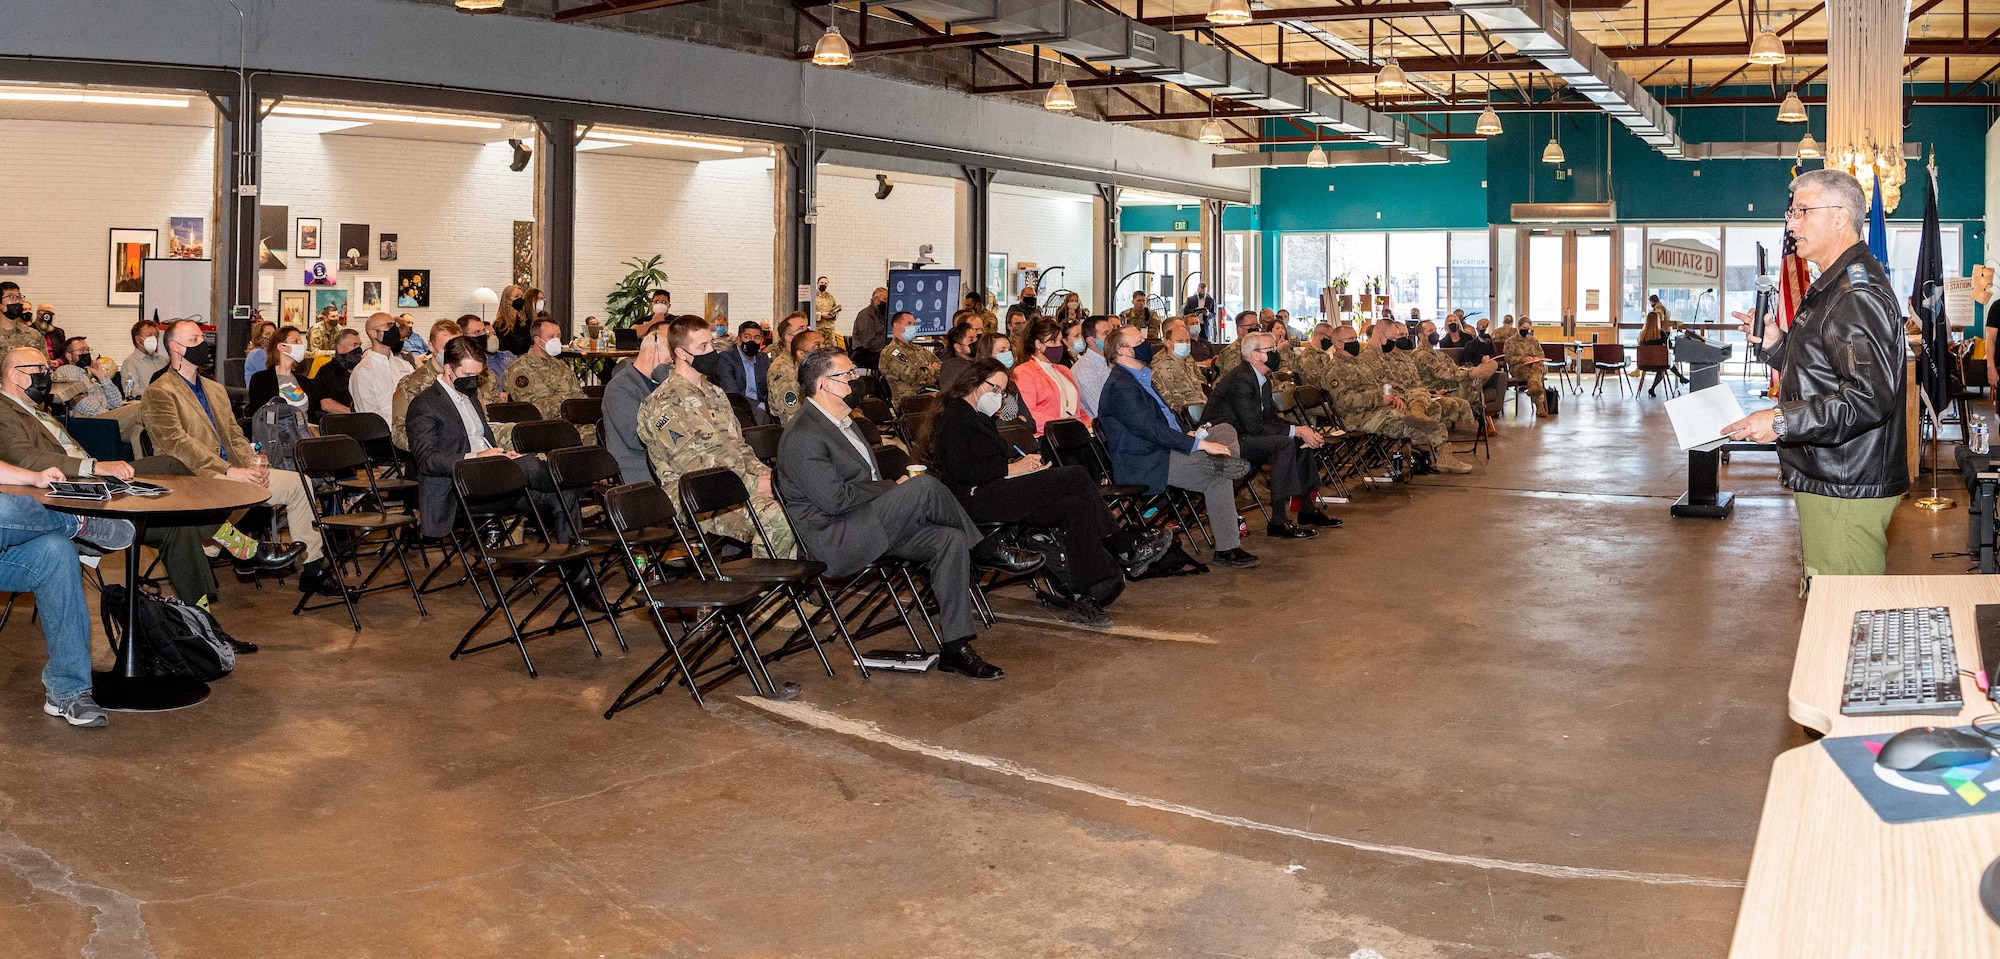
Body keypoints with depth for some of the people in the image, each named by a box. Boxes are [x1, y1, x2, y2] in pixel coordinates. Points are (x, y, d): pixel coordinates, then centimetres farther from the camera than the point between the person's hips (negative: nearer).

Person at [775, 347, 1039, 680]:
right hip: (835, 539, -10)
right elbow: (834, 499, -21)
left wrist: (892, 485, 3)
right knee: (924, 486, -26)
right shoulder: (803, 436, -14)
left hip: (866, 527, 10)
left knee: (950, 541, -13)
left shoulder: (842, 420, 18)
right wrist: (894, 487, -10)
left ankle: (956, 647, -11)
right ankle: (984, 551, -3)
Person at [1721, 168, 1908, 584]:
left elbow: (1870, 398, -27)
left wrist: (1782, 422, -24)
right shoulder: (1833, 286, 19)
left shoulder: (1857, 296, -18)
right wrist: (1776, 343, 9)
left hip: (1847, 491, -11)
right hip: (1829, 481, 11)